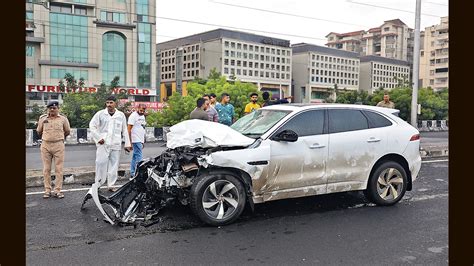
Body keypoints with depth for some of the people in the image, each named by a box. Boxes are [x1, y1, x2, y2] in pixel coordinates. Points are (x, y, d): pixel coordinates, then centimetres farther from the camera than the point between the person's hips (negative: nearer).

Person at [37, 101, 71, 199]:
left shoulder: (63, 119, 3)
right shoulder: (42, 118, 6)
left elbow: (67, 131, 15)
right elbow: (39, 131, 20)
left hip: (58, 145, -1)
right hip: (45, 145, 2)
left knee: (59, 169, -1)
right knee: (46, 169, 4)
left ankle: (58, 190, 4)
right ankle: (47, 190, 11)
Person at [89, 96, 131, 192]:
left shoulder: (121, 115, 8)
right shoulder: (100, 114, 2)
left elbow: (124, 130, 12)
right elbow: (92, 125, 5)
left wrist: (127, 144, 9)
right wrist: (98, 138, -4)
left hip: (116, 144, 2)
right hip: (103, 144, -2)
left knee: (114, 165, 4)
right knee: (101, 164, -6)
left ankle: (110, 185, 14)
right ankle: (98, 184, 6)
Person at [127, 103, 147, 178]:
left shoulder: (143, 116, 19)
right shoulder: (133, 116, -9)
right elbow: (129, 129, -13)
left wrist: (143, 142, 20)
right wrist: (130, 142, -17)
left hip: (140, 140, 9)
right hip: (136, 140, -9)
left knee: (135, 157, 11)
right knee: (139, 158, -12)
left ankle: (132, 174, 16)